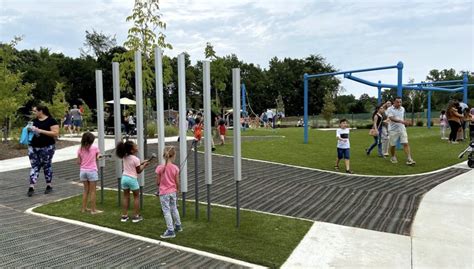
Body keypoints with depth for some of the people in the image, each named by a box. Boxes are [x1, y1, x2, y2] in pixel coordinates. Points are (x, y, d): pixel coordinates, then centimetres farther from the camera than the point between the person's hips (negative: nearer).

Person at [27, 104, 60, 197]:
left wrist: (40, 131, -21)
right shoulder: (35, 120, 11)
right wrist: (30, 129, 1)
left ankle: (49, 186, 19)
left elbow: (55, 133, -17)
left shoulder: (51, 121, -9)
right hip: (33, 147, 6)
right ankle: (31, 187, 4)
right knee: (34, 166, 4)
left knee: (46, 166, 5)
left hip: (47, 148, -6)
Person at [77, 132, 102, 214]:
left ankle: (84, 208, 23)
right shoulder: (95, 148, -9)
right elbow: (97, 158, -2)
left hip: (83, 171, 4)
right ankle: (93, 210, 7)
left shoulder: (80, 149, 0)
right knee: (92, 191, 4)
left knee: (86, 190, 17)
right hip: (92, 171, -4)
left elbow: (78, 162, 1)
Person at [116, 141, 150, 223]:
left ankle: (124, 216, 16)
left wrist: (141, 163, 16)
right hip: (132, 179, -5)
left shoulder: (124, 157, 4)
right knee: (136, 197, 10)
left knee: (126, 196, 14)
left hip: (124, 177, 5)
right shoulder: (136, 159, -14)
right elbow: (138, 171, -5)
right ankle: (136, 216, 11)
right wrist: (144, 165, 8)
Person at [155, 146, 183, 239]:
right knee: (174, 208, 22)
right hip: (173, 192, 4)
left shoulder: (160, 168, -15)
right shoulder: (175, 168, -10)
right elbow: (177, 182, -3)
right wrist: (177, 190, 15)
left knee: (166, 211, 5)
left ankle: (170, 231, 8)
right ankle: (178, 226, 37)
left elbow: (158, 182, -9)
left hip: (164, 193, -3)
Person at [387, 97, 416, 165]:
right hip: (393, 130, -3)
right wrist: (401, 121, -37)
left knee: (406, 143, -9)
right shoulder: (390, 109, -9)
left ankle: (409, 159, -12)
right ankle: (392, 157, 30)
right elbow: (392, 118, -25)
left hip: (402, 129, 3)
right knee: (392, 145, 7)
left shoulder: (402, 109, 8)